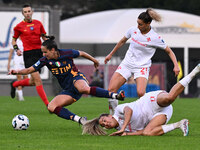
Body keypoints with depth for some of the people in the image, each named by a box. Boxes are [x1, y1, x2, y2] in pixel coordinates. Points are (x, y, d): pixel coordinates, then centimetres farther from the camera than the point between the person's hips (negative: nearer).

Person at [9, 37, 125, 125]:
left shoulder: (67, 54, -9)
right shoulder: (45, 60, -1)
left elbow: (81, 53, 9)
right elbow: (30, 69, -2)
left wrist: (94, 60, 23)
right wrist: (18, 72, -20)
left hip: (76, 78, -6)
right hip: (68, 90, 6)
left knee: (84, 89, -43)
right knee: (51, 107, -15)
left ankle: (115, 95, -38)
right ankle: (79, 120, -25)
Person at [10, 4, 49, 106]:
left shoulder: (38, 23, 10)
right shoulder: (19, 26, 1)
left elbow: (44, 37, 19)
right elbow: (14, 40, 13)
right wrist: (16, 49, -4)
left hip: (39, 52, 5)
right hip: (28, 54, -5)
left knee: (33, 81, 13)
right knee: (37, 80, -15)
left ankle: (14, 84, 41)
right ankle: (48, 105, -14)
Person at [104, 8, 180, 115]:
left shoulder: (155, 38, -13)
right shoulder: (133, 30, -1)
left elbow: (169, 51, -1)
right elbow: (122, 42, 18)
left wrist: (176, 65, -15)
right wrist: (111, 54, 26)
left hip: (142, 67, -4)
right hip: (126, 64, 4)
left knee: (141, 93, -28)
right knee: (111, 90, -9)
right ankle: (112, 114, 7)